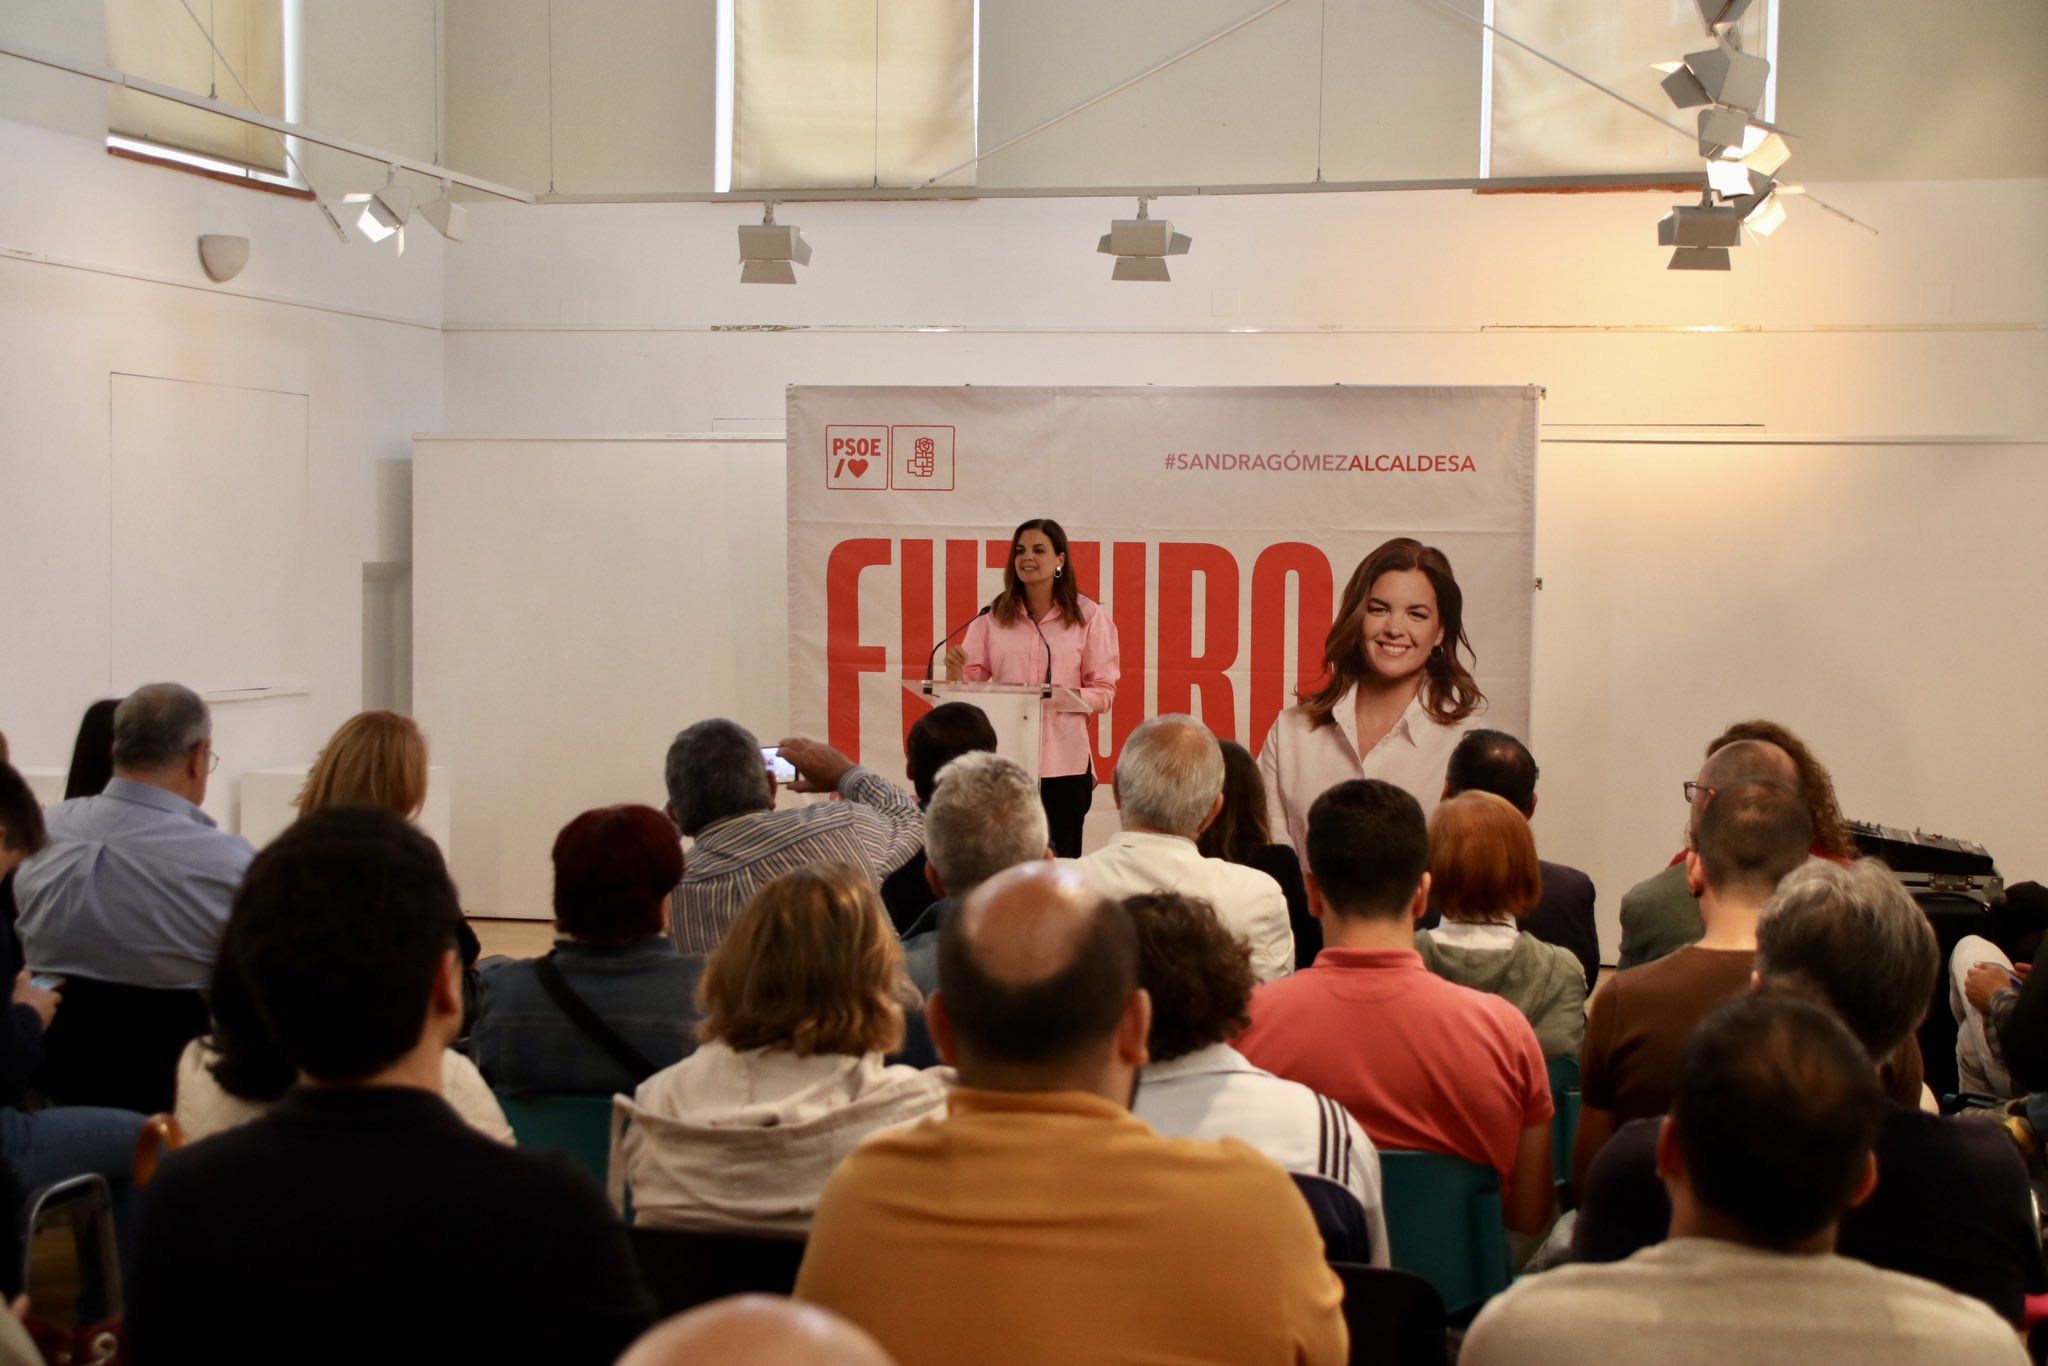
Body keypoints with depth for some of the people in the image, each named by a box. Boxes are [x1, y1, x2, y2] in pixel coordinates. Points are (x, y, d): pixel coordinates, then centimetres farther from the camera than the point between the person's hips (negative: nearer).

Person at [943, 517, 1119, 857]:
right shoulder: (992, 616, 9)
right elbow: (972, 678, 9)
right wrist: (954, 672, -13)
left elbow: (1104, 692, 1)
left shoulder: (1089, 616, 4)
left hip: (1064, 759, -1)